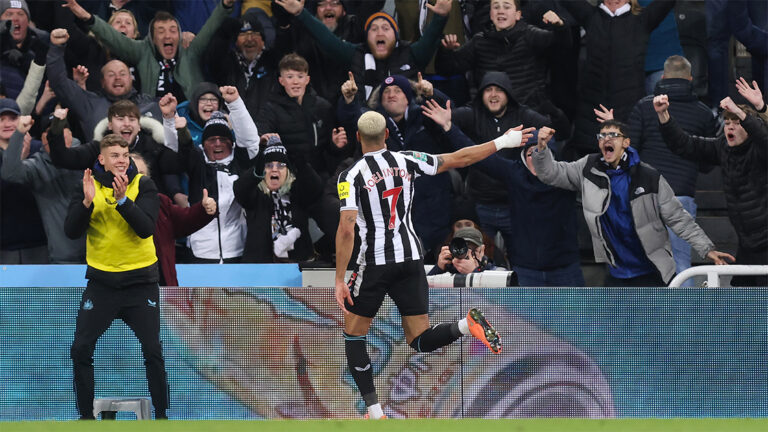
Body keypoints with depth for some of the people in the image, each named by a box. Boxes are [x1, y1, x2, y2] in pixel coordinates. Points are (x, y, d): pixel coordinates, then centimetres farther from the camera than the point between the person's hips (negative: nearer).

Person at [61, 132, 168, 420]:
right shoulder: (89, 185, -1)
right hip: (101, 281, 1)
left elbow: (146, 228, -19)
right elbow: (72, 231, -10)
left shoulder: (143, 186, -5)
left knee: (152, 351, -4)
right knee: (81, 349, -3)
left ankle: (161, 415, 8)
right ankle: (86, 415, 9)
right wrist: (87, 201, -25)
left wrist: (122, 199, -31)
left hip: (140, 280, -1)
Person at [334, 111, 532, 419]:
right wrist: (503, 142, 16)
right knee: (420, 341, 9)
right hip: (411, 258, 4)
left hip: (375, 263, -4)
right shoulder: (407, 161, 1)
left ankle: (374, 412, 5)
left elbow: (346, 230, -18)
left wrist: (340, 281, -15)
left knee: (353, 335, 13)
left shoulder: (351, 176, -10)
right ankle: (468, 324, -22)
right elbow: (458, 159, 5)